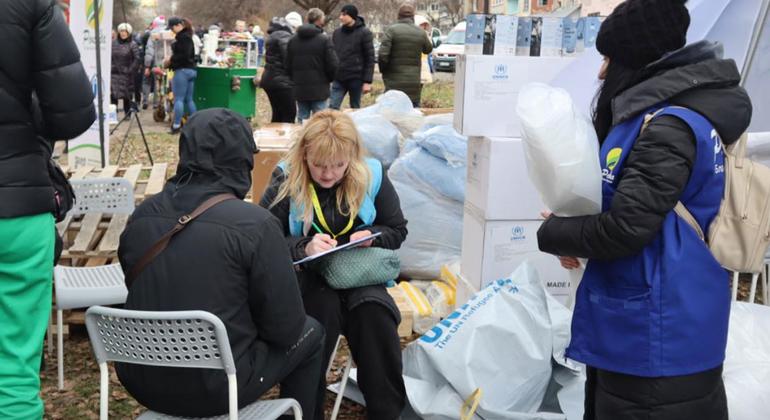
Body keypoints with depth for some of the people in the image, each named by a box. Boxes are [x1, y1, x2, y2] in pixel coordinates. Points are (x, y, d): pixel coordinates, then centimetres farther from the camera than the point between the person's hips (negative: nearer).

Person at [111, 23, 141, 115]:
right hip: (114, 74, 3)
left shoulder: (132, 44, -2)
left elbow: (137, 59, -8)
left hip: (126, 74, -3)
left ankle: (127, 114, 12)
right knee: (113, 95, -2)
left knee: (127, 96, 2)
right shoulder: (113, 43, 9)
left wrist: (131, 70, -12)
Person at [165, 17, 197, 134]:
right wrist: (172, 62, 12)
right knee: (189, 99, 12)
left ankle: (176, 125, -6)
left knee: (178, 99, -6)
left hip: (182, 70, -10)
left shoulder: (182, 37, -12)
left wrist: (171, 61, -10)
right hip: (191, 70, 10)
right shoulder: (188, 37, 17)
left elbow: (184, 55, -21)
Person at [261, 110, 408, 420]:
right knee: (324, 305, -36)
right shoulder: (286, 181, -6)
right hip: (304, 275, -1)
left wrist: (371, 236, -12)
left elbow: (397, 230, 10)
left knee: (373, 308, -32)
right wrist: (304, 247, -24)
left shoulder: (371, 176, 0)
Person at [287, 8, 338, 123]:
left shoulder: (293, 40, 6)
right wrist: (328, 79, 9)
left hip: (299, 89, 5)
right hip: (319, 89, -5)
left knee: (302, 120, 11)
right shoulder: (324, 40, -10)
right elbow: (332, 65, -10)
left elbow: (288, 64, 9)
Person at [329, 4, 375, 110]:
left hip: (356, 78, -4)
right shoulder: (337, 32, 9)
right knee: (332, 107, -5)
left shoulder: (364, 33, -5)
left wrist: (367, 81, -12)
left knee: (355, 109, 6)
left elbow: (370, 58, -6)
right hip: (338, 78, 4)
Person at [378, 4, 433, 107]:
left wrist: (383, 70, 3)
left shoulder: (391, 30, -6)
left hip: (395, 83, -3)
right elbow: (428, 49, 23)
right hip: (414, 83, 3)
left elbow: (383, 54, -14)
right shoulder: (421, 33, 4)